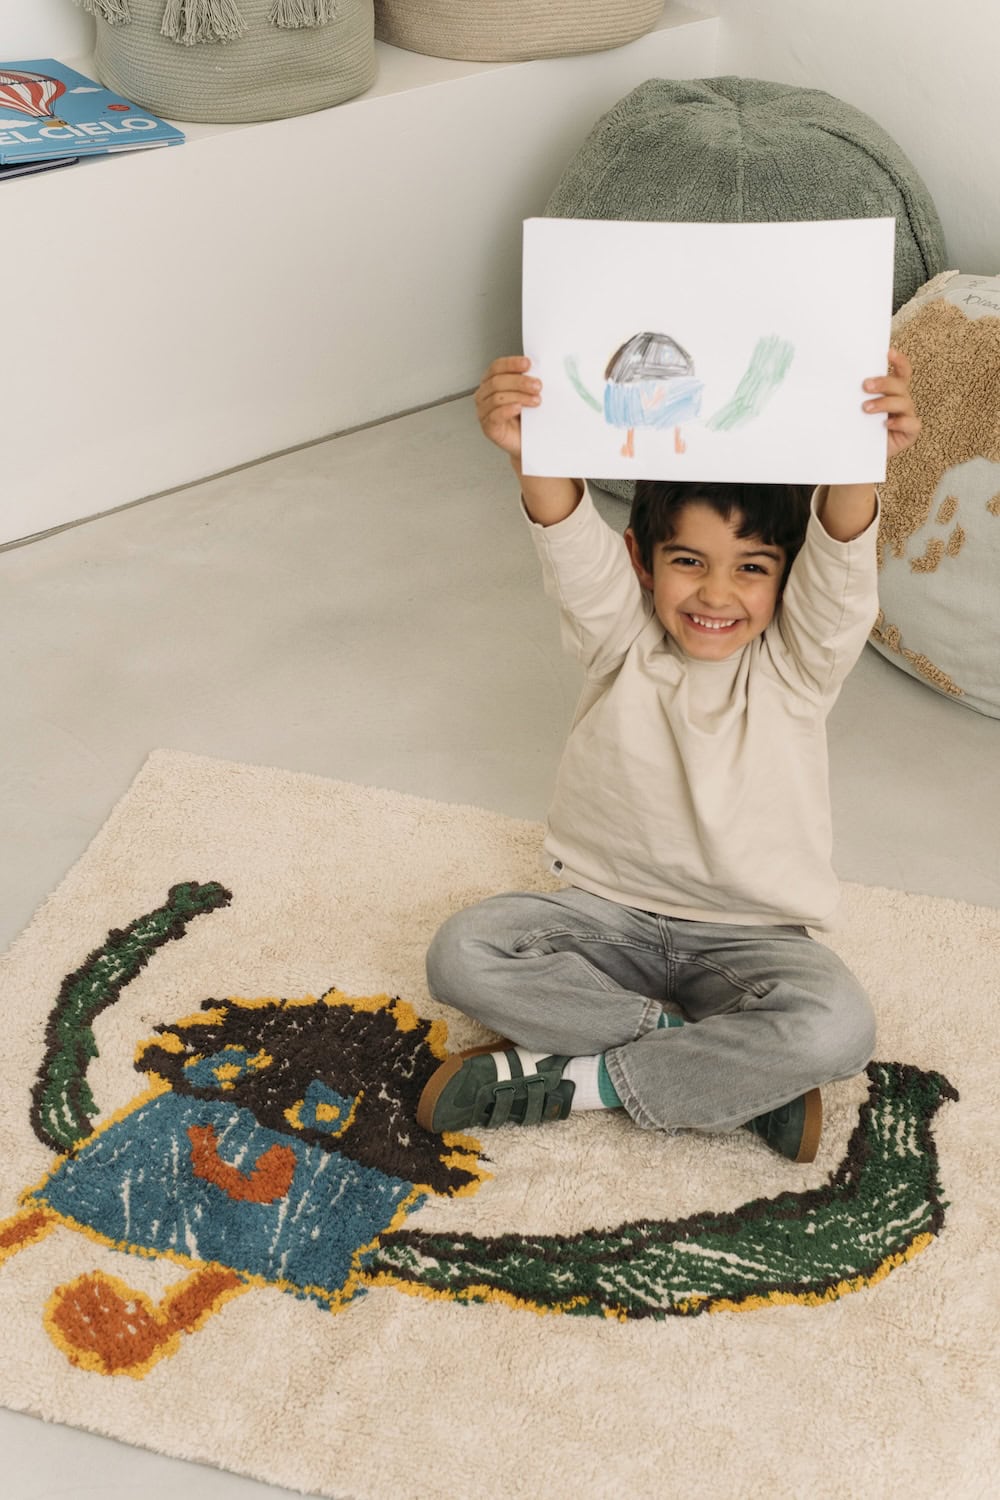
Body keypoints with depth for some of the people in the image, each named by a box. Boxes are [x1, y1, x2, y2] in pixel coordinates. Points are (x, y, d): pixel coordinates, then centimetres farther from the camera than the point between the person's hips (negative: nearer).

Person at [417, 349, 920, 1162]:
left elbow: (840, 564, -30)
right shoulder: (623, 644, -8)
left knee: (836, 1028, -32)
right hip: (609, 911, 2)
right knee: (462, 954, -23)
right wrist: (532, 455, -50)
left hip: (747, 935, -1)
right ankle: (724, 1064, -17)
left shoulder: (797, 663, -9)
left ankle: (571, 1077, -17)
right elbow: (575, 552, -28)